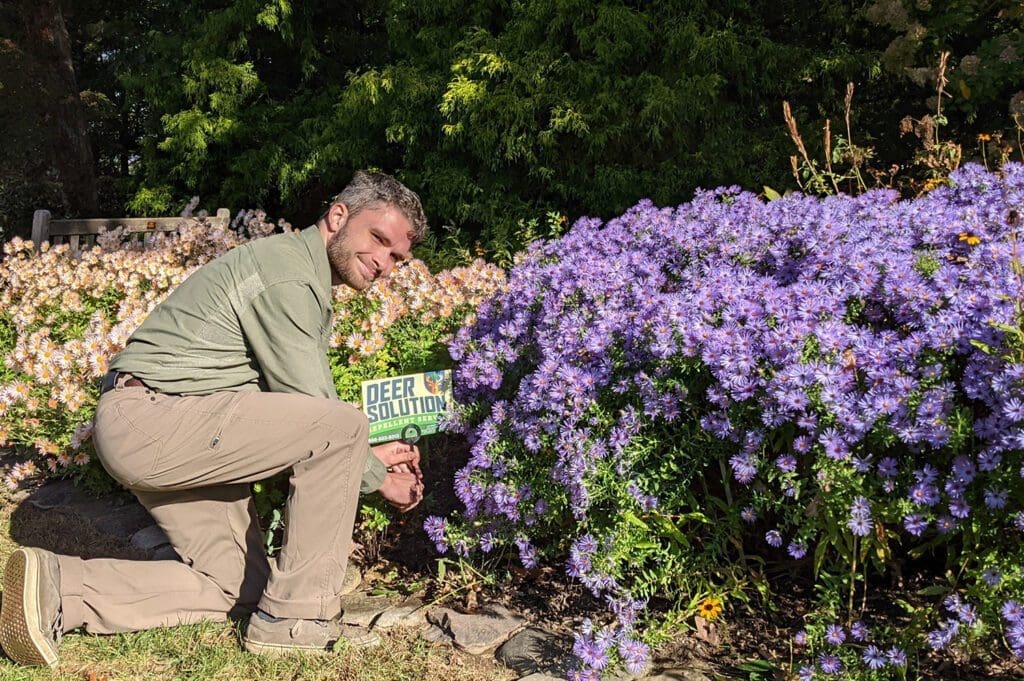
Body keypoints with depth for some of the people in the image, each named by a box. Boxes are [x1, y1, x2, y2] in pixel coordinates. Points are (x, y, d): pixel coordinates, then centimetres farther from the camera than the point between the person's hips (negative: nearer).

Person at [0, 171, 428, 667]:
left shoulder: (309, 281, 17)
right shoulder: (287, 272, -15)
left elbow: (297, 408, 19)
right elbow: (313, 411, -15)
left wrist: (368, 457, 13)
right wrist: (375, 476, -2)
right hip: (152, 417, -11)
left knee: (241, 589, 11)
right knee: (344, 428, -19)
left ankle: (60, 588, 9)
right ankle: (298, 616, -9)